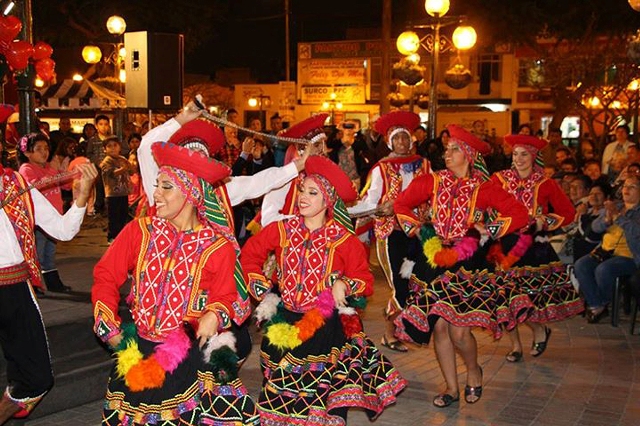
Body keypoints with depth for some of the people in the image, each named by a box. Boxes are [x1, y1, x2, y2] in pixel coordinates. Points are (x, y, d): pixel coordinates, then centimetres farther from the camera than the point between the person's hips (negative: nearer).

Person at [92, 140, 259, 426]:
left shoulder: (217, 246, -6)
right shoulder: (140, 231, -2)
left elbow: (225, 297, -2)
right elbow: (105, 276, 3)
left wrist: (214, 316, -23)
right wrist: (108, 328, -2)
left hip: (192, 354, -2)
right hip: (138, 352, 2)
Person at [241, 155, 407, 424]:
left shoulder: (344, 241, -5)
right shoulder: (282, 230, 0)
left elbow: (365, 281, -2)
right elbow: (249, 255, 9)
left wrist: (344, 285, -21)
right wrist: (262, 289, 2)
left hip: (327, 327, -2)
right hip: (285, 323, 2)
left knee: (326, 391, 0)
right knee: (283, 391, 11)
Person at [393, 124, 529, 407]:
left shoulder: (483, 188, -3)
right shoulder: (433, 181, 5)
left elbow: (519, 214, -6)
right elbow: (402, 203, 15)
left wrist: (488, 230, -10)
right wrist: (416, 229, 4)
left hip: (468, 263, -3)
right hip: (434, 260, 3)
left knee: (459, 331, -11)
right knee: (439, 326, 2)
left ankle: (473, 370, 23)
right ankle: (451, 388, 19)